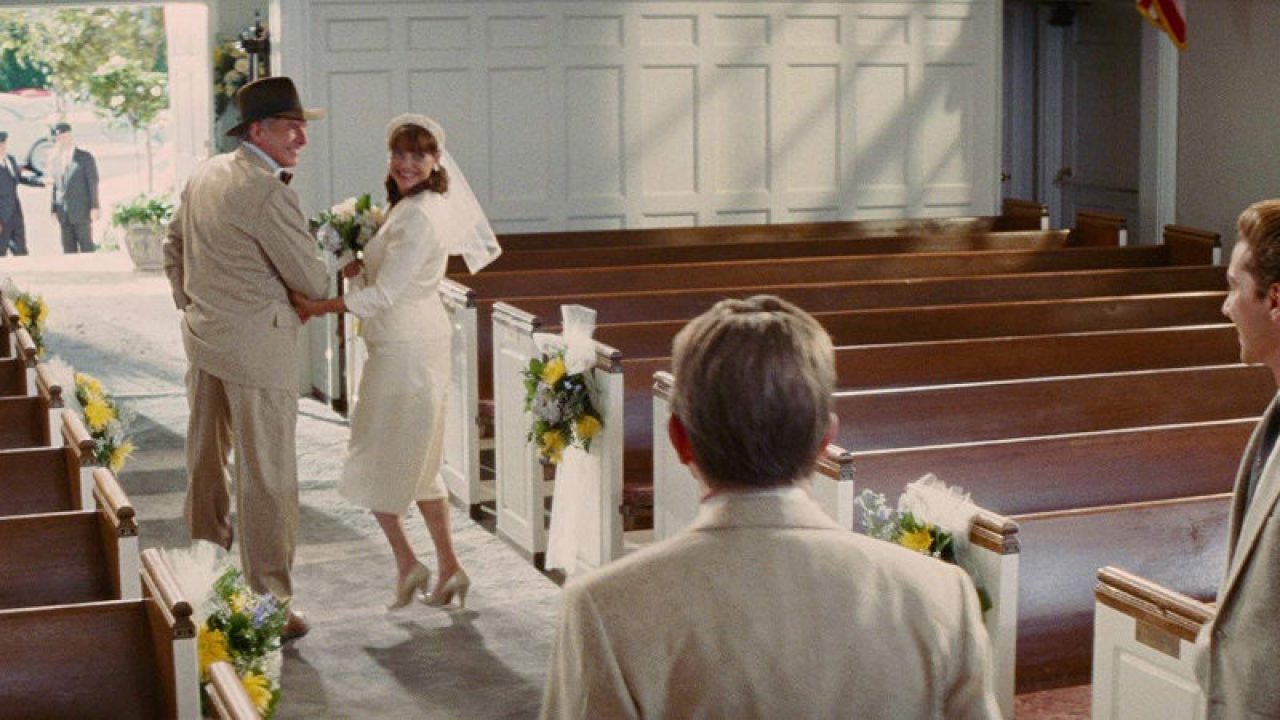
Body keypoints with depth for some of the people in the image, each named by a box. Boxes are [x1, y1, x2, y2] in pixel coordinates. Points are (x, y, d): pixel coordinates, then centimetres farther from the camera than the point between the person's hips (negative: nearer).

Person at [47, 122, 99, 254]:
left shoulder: (85, 157, -3)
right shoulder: (57, 160, 13)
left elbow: (93, 183, -7)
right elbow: (57, 186, 15)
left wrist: (95, 207, -14)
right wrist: (54, 210, 11)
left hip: (82, 211, -5)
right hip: (64, 213, 5)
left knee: (86, 248, -7)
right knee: (68, 249, 3)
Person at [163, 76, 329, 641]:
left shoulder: (205, 174, 7)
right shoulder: (268, 193, -21)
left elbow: (173, 244, 19)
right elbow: (309, 278, -15)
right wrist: (332, 286, 6)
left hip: (202, 334, 9)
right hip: (257, 342, -9)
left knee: (206, 457, 20)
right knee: (266, 475, -2)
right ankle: (268, 603, 3)